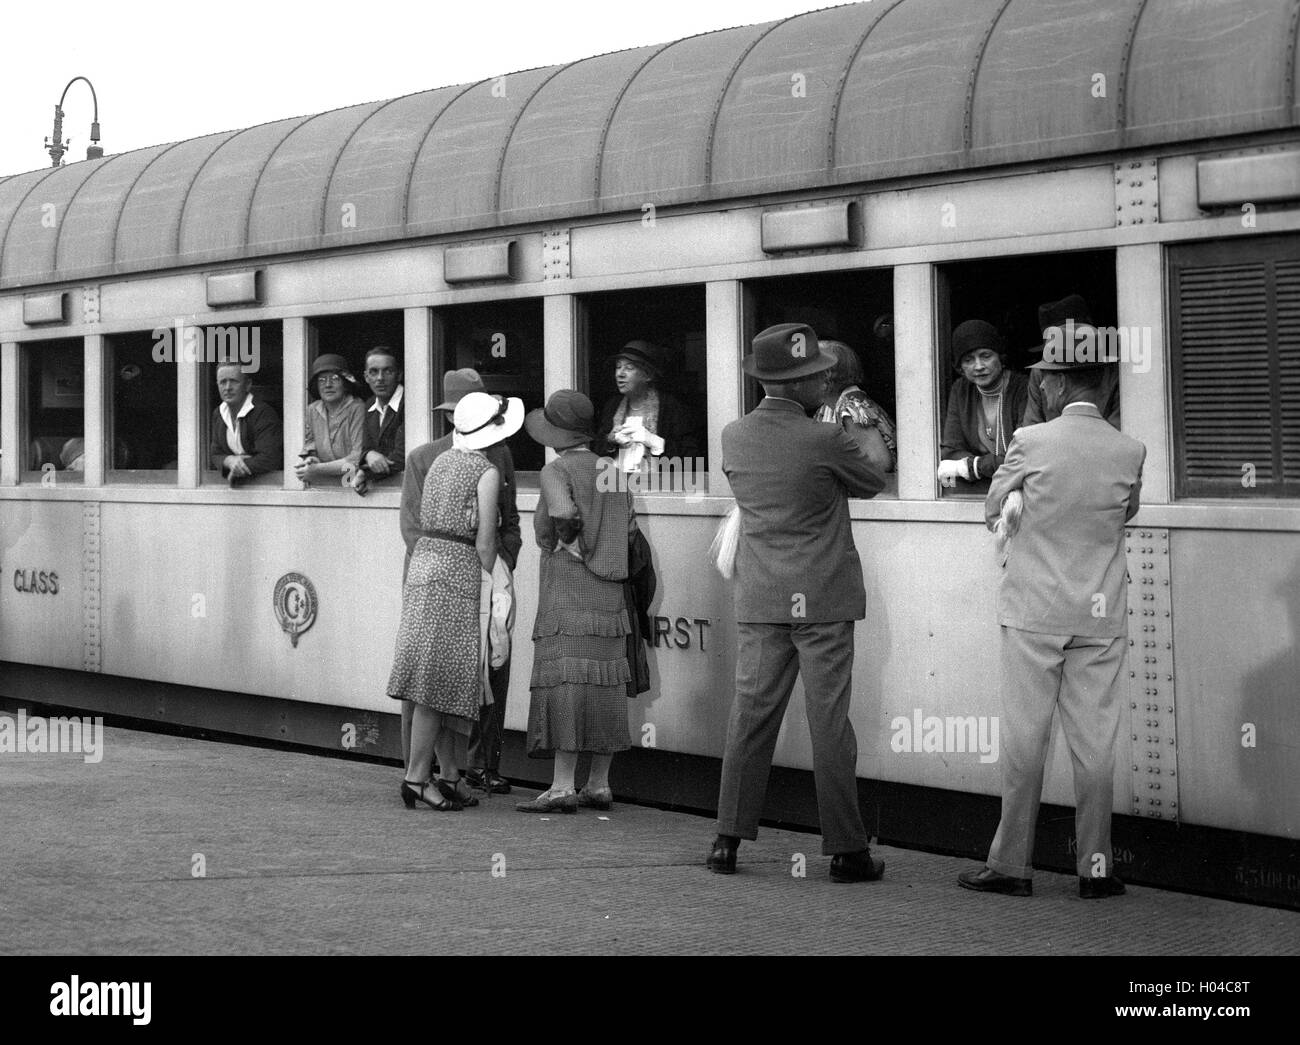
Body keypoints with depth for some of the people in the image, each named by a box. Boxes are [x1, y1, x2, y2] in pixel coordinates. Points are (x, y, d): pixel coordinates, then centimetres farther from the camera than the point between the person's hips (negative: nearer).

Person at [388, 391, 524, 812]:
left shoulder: (441, 461, 14)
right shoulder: (487, 472, -8)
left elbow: (423, 520, 14)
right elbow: (484, 541, -10)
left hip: (425, 560, 8)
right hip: (457, 571, -8)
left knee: (454, 680, 10)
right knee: (437, 680, -6)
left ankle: (450, 775, 12)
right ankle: (416, 777, -6)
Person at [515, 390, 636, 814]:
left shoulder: (557, 470, -7)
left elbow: (563, 513, -24)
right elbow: (629, 528, 16)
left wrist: (567, 545, -7)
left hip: (568, 588, -7)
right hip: (609, 592, 7)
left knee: (564, 684, -10)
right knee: (605, 687, 8)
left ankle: (562, 787, -16)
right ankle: (599, 785, 11)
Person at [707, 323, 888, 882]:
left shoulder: (733, 437, 1)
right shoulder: (826, 440, -13)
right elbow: (873, 483, 2)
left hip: (758, 602, 4)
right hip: (823, 600, -4)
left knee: (750, 715, 10)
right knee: (829, 722, 0)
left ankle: (728, 840, 11)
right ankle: (845, 850, 4)